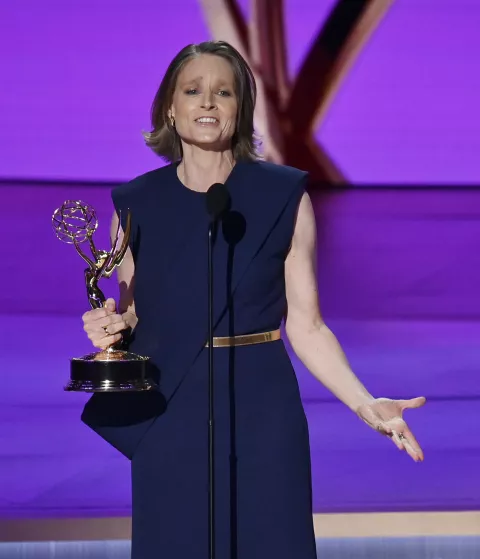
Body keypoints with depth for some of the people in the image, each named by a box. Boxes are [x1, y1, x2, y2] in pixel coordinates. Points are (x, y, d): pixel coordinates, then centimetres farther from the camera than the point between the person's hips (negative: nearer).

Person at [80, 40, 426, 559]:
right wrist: (108, 331, -10)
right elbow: (129, 322, 12)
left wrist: (366, 404, -12)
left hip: (262, 418, -1)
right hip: (168, 423, 1)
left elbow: (306, 327, 0)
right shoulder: (137, 204, 4)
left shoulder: (284, 197, -1)